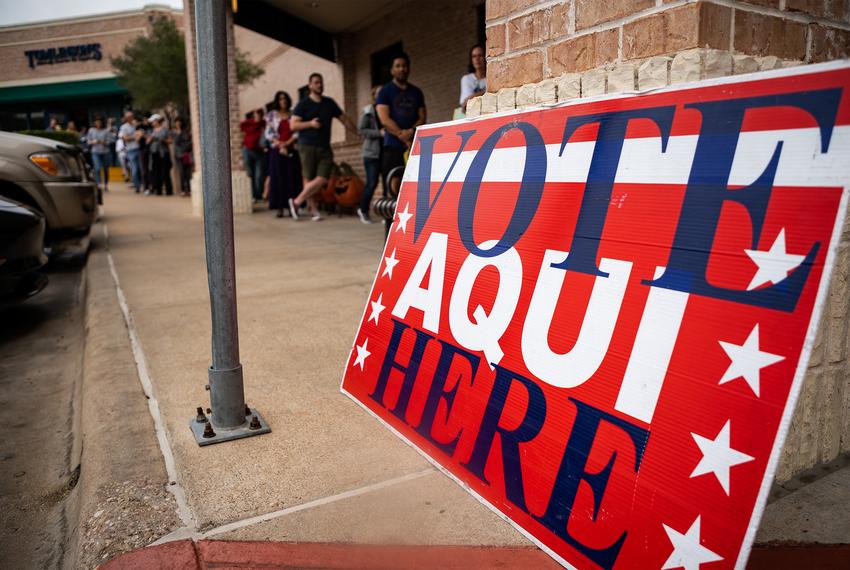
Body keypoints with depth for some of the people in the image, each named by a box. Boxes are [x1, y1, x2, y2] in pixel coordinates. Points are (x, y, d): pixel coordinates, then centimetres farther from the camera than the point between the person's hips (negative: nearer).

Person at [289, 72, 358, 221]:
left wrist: (359, 134, 16)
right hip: (307, 146, -4)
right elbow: (293, 125, -3)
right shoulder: (303, 104, 2)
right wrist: (310, 123, -16)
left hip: (325, 147, 4)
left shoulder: (329, 103, 15)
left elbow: (345, 120, 20)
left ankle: (296, 202, 2)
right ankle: (314, 210, 7)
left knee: (322, 179, -10)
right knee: (308, 179, -4)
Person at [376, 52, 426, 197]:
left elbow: (422, 117, 11)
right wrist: (403, 136, -13)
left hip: (415, 146, 3)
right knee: (394, 184, -10)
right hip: (393, 146, -3)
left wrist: (411, 131, -10)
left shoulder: (416, 92, 19)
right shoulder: (385, 91, 7)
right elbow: (385, 119, -4)